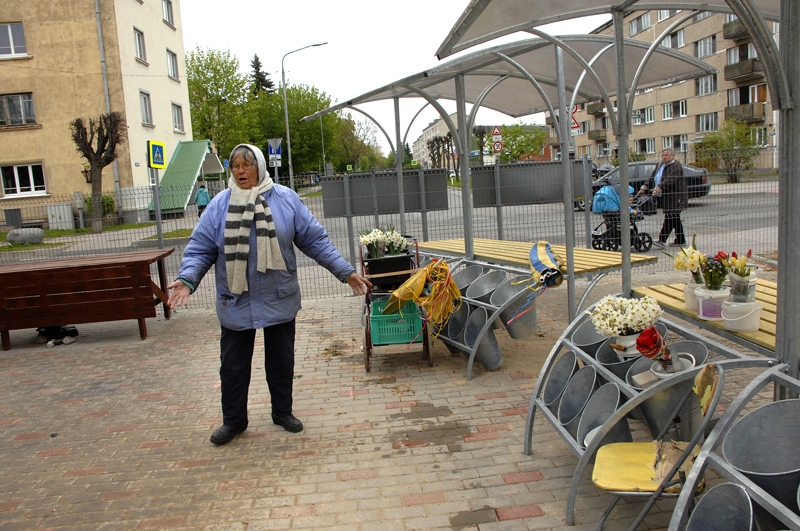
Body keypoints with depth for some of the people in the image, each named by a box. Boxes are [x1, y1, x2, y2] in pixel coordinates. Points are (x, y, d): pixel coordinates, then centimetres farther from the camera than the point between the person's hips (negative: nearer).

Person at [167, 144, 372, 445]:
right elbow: (200, 248, -4)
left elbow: (315, 240, -3)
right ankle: (233, 420, 29)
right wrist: (188, 278, -22)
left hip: (279, 299, 0)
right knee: (233, 364, 9)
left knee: (281, 360, 14)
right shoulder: (220, 204, -4)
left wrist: (345, 272, -5)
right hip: (236, 303, 0)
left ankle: (283, 412, 34)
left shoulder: (285, 199, -5)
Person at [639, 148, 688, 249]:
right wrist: (644, 187, -1)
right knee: (675, 218, 12)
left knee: (669, 217, -13)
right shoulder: (660, 166, 18)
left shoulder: (675, 166, -11)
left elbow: (669, 181, -24)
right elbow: (652, 178, 14)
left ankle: (662, 240, -18)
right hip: (665, 197, 9)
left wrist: (658, 189, -33)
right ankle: (681, 240, 19)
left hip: (674, 198, -9)